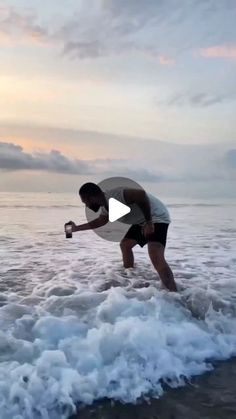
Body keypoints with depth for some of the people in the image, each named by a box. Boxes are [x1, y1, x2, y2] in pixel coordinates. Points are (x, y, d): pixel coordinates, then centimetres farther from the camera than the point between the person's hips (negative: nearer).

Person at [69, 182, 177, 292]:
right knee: (125, 244, 21)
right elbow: (99, 221, 26)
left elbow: (141, 194, -35)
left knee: (156, 258, -27)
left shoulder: (115, 195, -27)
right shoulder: (105, 206, 6)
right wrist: (77, 228, 30)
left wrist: (148, 223, -30)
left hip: (156, 217, -10)